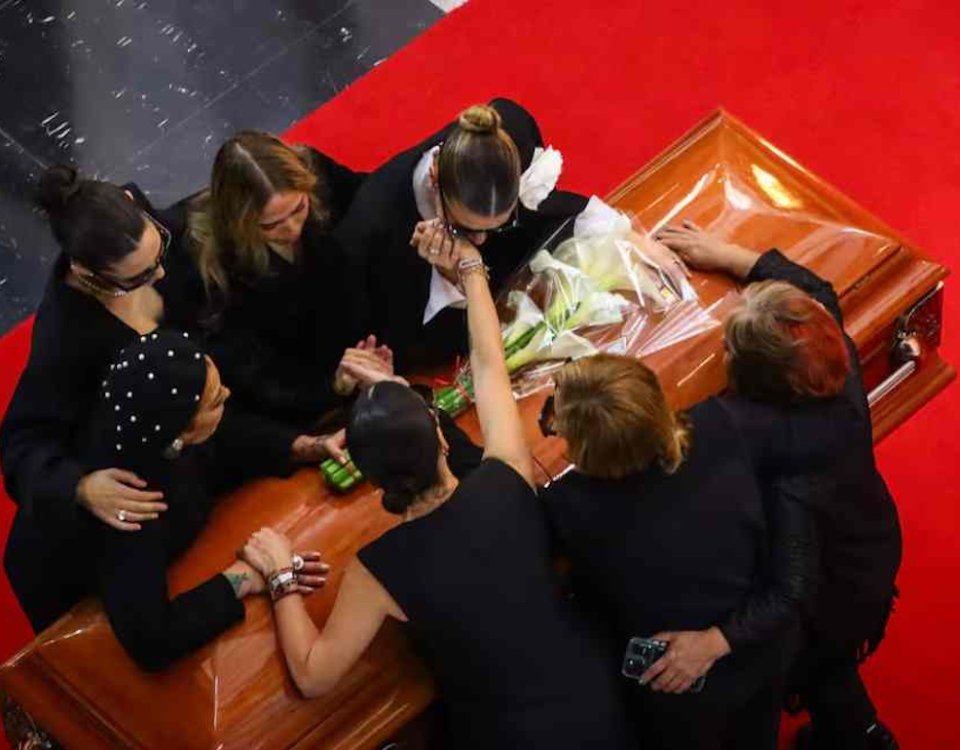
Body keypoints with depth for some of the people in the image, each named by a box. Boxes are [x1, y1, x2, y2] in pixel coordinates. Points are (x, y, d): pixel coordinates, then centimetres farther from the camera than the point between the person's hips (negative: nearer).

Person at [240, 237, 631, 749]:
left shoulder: (378, 568, -21)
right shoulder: (504, 484, -15)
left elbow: (314, 676, -9)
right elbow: (488, 366, 2)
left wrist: (281, 577, -1)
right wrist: (469, 265, 14)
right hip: (597, 700, 3)